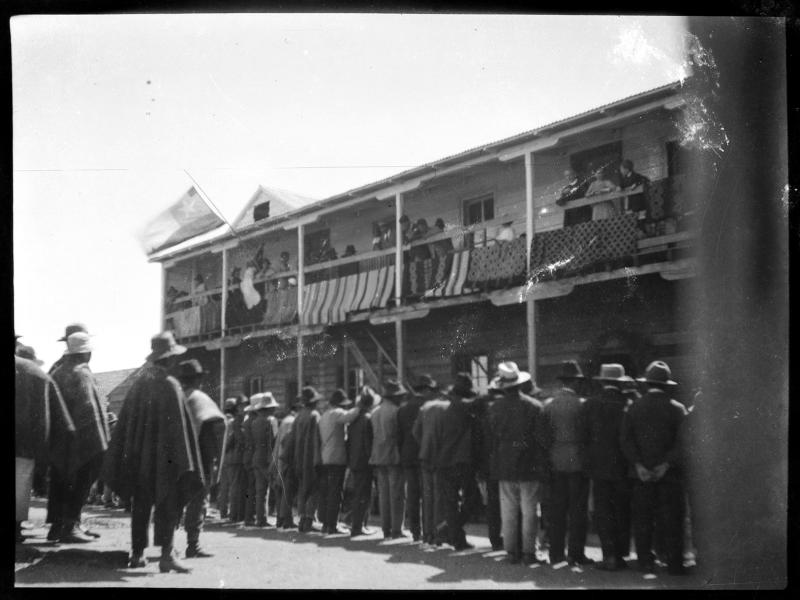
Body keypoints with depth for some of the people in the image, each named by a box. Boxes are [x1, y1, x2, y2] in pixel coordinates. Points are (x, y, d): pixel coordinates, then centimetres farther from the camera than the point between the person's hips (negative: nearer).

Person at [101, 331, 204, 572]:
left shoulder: (139, 382, 6)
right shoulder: (170, 385, -12)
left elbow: (126, 421, 10)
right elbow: (178, 425, -16)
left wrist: (125, 457, 16)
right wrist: (183, 460, -14)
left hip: (138, 454, 6)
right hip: (163, 455, -6)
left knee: (141, 503, 13)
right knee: (167, 502, -4)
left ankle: (137, 553, 15)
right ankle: (166, 553, -14)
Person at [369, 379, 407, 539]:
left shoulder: (375, 412, 11)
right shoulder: (395, 411, -11)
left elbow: (374, 435, 13)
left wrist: (374, 461, 15)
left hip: (378, 458, 7)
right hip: (393, 457, -7)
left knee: (383, 494, 9)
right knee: (396, 494, -3)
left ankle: (386, 530, 11)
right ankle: (396, 530, -3)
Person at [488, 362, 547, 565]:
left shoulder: (495, 408, -2)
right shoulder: (534, 406, -6)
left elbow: (491, 438, 3)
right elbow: (541, 438, -6)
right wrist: (542, 464, 1)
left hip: (504, 466, 2)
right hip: (528, 465, -1)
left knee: (508, 512, 7)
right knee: (529, 511, 4)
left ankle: (511, 551, 9)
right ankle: (528, 552, 4)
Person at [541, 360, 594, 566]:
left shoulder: (548, 404, 2)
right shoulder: (581, 404, -9)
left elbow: (543, 435, 4)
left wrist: (549, 455, 13)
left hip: (555, 462, 4)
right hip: (577, 461, -4)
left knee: (557, 509, 8)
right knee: (578, 509, 2)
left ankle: (556, 553, 10)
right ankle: (575, 553, 2)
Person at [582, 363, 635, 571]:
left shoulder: (590, 403, -4)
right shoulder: (627, 403, -7)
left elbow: (584, 435, -1)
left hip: (599, 466, 0)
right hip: (623, 466, 1)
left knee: (603, 512, 4)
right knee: (623, 511, 13)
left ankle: (609, 555, -1)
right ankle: (621, 554, 18)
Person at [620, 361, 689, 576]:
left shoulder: (632, 408, 3)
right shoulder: (677, 409, -3)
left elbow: (626, 440, -2)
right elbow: (681, 442, -10)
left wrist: (638, 465, -6)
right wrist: (666, 464, -11)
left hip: (642, 474, 2)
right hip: (669, 474, -2)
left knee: (642, 519, 8)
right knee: (671, 519, 3)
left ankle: (645, 561, 8)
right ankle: (674, 564, 2)